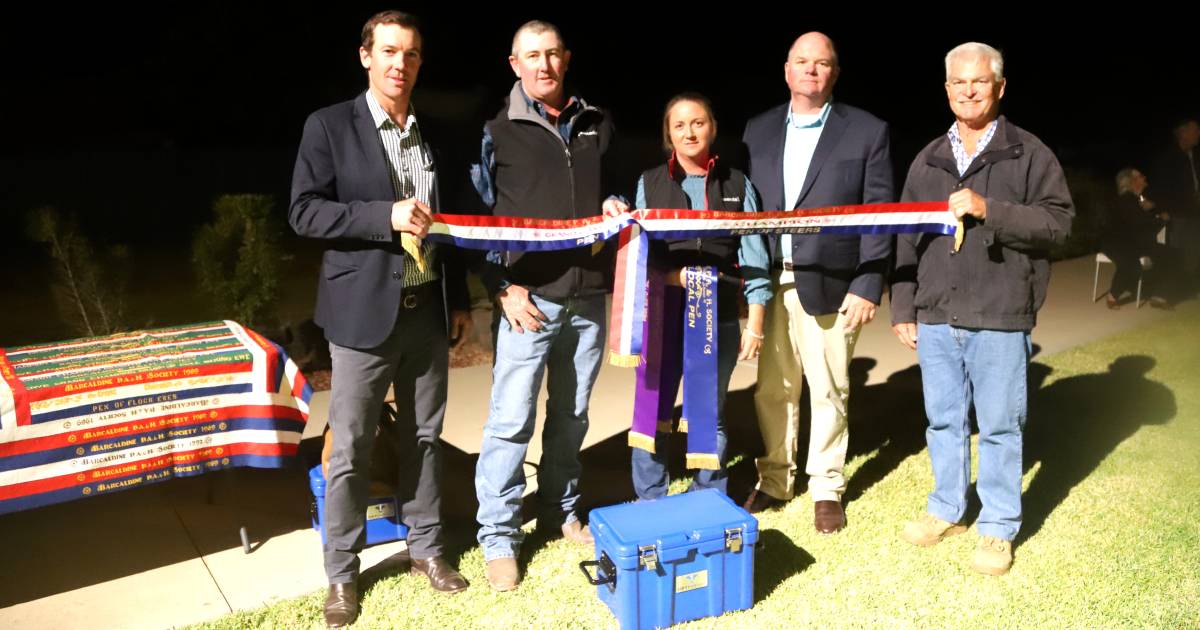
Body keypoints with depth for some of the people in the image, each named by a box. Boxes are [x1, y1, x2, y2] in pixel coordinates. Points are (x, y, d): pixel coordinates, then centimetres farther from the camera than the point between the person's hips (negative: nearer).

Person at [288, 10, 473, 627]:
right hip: (364, 311, -4)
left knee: (424, 437, 14)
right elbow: (304, 212, -9)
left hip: (428, 310, 5)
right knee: (350, 449, 3)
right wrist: (386, 215, -21)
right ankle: (341, 573, 19)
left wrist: (460, 299, 13)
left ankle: (426, 547, 30)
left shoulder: (432, 134, 12)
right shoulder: (329, 126, -3)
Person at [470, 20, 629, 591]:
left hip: (590, 296, 4)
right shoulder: (497, 132, 1)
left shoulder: (597, 125, 11)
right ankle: (499, 538, 12)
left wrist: (615, 205, -2)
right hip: (529, 297, -4)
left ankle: (561, 510, 31)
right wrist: (502, 287, -10)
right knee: (511, 420, -2)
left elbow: (614, 187, 23)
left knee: (571, 415, 13)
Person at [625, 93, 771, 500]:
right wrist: (671, 274, -14)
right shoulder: (650, 182, 7)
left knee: (710, 416, 10)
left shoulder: (737, 185, 7)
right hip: (661, 313, 0)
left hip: (719, 317, 0)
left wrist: (755, 324, -1)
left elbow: (753, 256, 4)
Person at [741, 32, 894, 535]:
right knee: (772, 389, 12)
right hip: (766, 282, 3)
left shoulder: (867, 131, 1)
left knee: (828, 391, 7)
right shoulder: (758, 130, 10)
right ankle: (775, 479, 28)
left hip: (829, 284, -2)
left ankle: (827, 488, 23)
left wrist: (868, 286, -10)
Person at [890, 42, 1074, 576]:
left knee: (999, 426, 5)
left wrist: (989, 210, -20)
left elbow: (1057, 221, -8)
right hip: (935, 316, 4)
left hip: (999, 317, -4)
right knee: (943, 420, 14)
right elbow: (907, 241, 12)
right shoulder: (927, 161, 12)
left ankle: (998, 528, 19)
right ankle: (947, 509, 30)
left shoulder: (1029, 154, 0)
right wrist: (903, 310, 8)